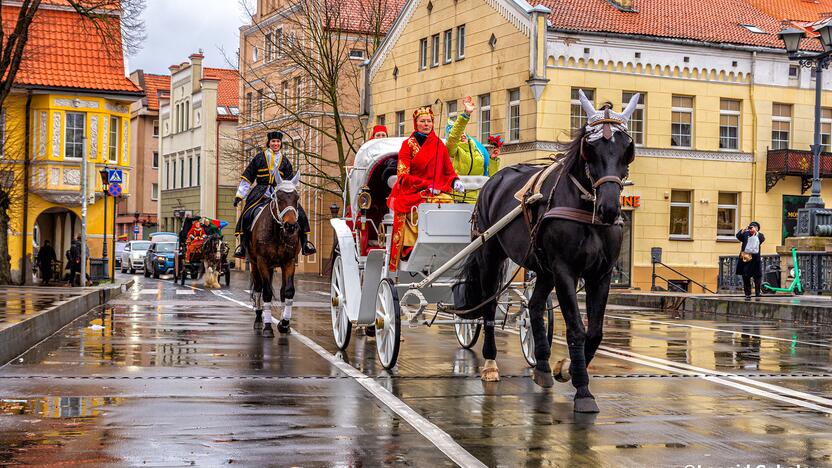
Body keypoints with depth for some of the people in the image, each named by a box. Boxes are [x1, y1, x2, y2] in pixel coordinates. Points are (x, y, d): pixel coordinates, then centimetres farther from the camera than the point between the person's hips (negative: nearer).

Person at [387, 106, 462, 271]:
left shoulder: (439, 145, 17)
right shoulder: (408, 144, 7)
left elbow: (449, 171, 17)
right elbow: (403, 175, 0)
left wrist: (455, 182, -6)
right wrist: (427, 185, -10)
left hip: (438, 192, 3)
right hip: (413, 194, -3)